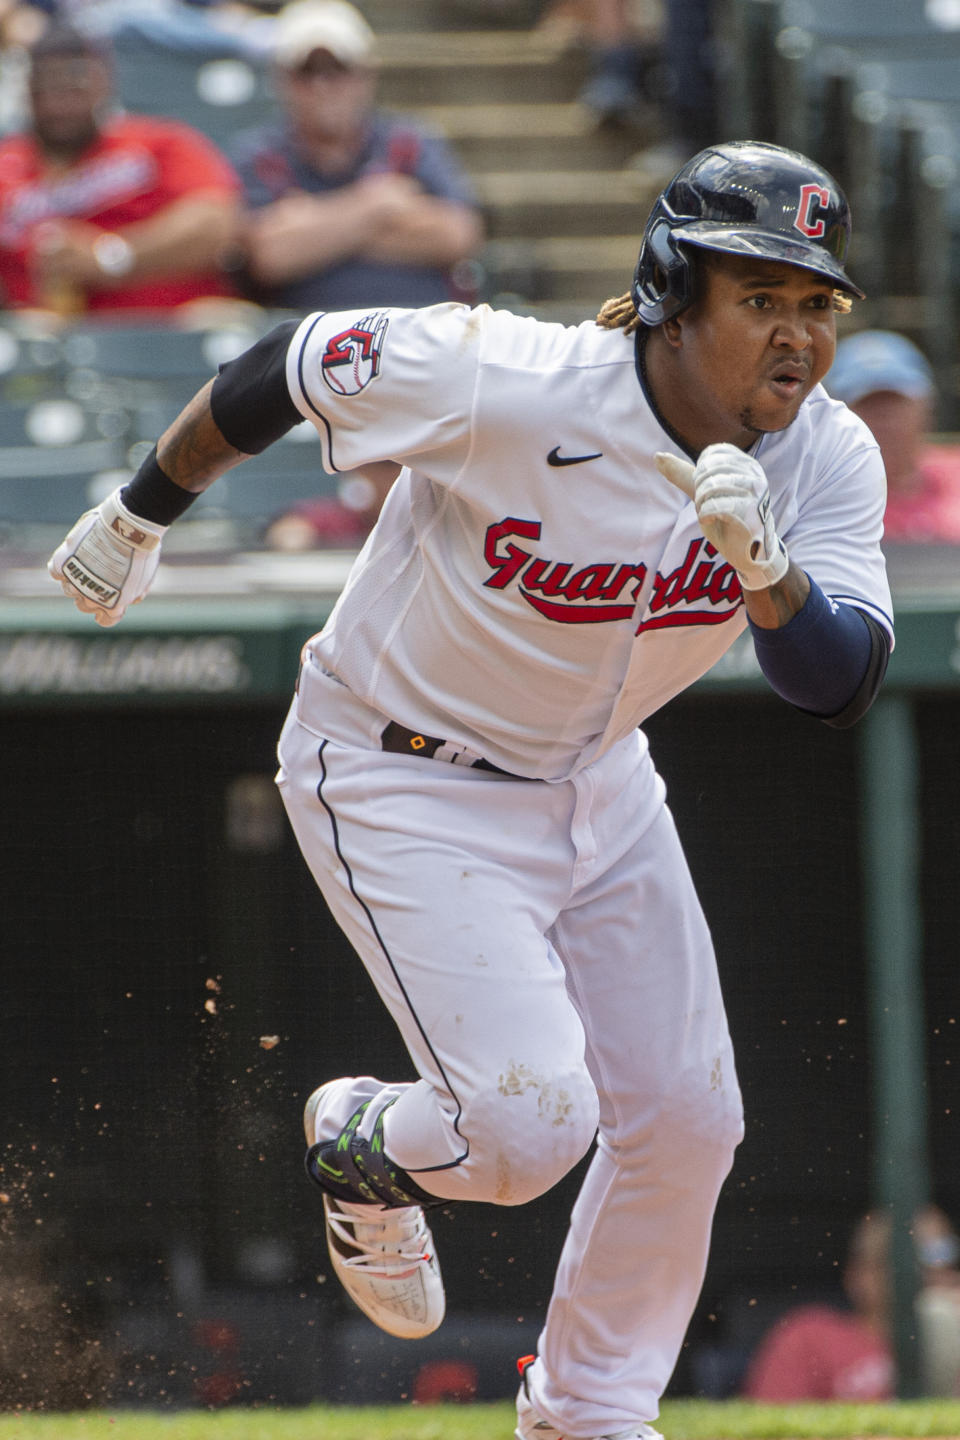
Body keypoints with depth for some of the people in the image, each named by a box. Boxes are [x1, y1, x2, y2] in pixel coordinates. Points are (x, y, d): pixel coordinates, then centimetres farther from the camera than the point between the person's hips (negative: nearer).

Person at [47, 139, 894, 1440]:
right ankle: (361, 1148, 21)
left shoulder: (828, 460, -14)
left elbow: (839, 686, -21)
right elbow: (287, 367, -16)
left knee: (687, 1119, 4)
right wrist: (139, 515, -1)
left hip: (595, 781, 6)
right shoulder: (504, 386, -31)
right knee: (528, 1123, -17)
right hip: (402, 782, -6)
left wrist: (765, 563, -42)